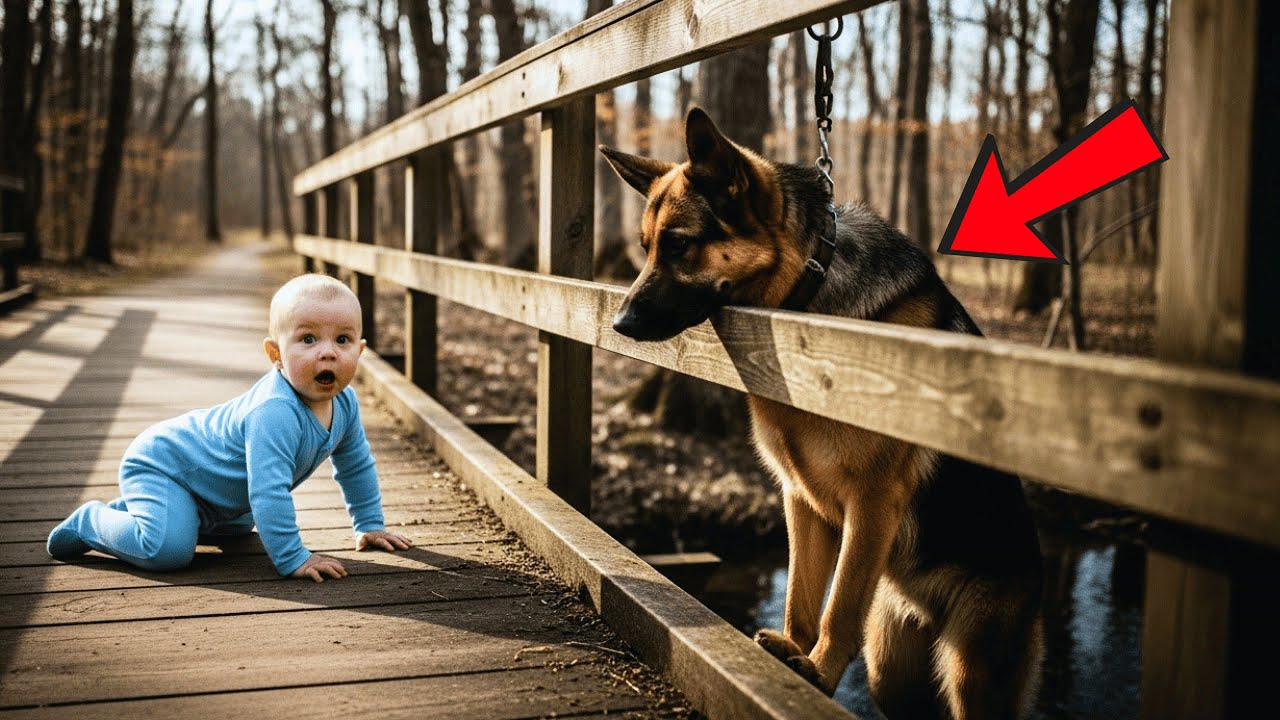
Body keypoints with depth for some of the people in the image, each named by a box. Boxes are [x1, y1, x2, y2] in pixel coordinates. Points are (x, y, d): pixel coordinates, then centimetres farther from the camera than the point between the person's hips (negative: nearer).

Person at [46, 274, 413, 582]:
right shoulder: (274, 412, -39)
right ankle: (89, 522, -2)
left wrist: (369, 524, 12)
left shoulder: (344, 402, -10)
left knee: (239, 524, 34)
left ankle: (133, 507, 37)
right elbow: (269, 491, -42)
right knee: (168, 548, -31)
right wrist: (292, 559, -38)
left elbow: (356, 465, 8)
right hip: (158, 464, -10)